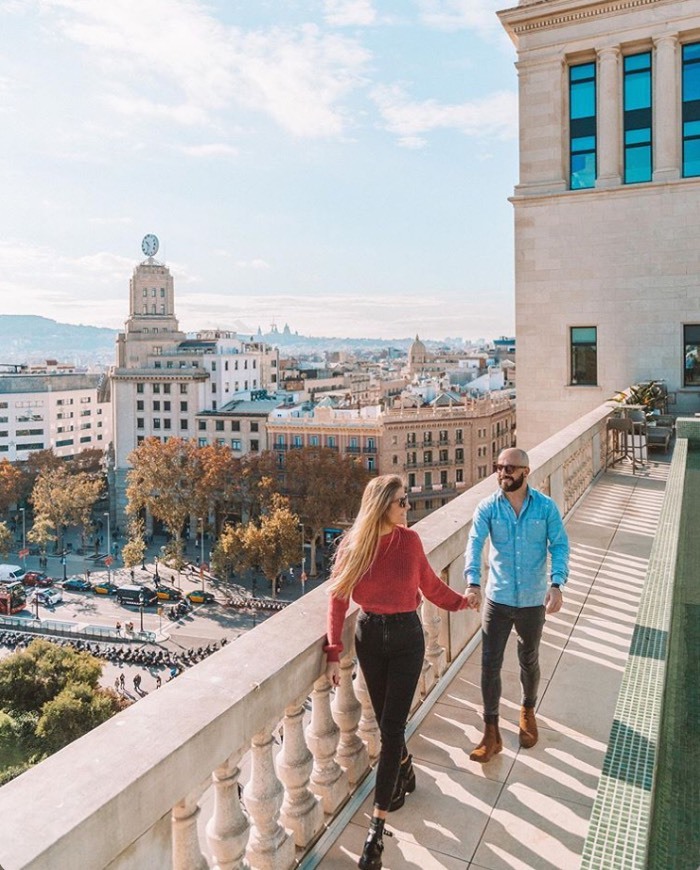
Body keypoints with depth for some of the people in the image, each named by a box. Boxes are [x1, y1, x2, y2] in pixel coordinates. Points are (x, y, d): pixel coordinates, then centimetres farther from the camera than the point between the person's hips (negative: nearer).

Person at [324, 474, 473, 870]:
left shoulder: (410, 540, -9)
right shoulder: (354, 545, -11)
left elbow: (429, 583, 8)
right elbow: (338, 599, -9)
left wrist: (461, 601, 17)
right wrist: (334, 652, -12)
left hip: (406, 636, -1)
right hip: (370, 635, 1)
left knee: (391, 727, -2)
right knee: (386, 719, 16)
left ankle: (378, 827, 7)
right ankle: (404, 766, 49)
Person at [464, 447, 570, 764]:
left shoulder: (546, 506, -8)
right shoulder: (487, 507, -8)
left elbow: (560, 545, -9)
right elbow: (474, 544, -19)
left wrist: (556, 584, -24)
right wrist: (473, 583, -35)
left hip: (533, 601, 0)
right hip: (497, 600, 0)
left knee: (529, 661, 19)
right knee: (490, 665, 1)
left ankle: (528, 712, 46)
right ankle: (491, 732, 16)